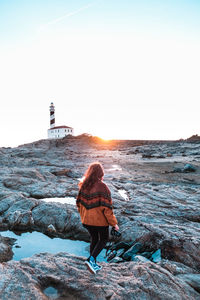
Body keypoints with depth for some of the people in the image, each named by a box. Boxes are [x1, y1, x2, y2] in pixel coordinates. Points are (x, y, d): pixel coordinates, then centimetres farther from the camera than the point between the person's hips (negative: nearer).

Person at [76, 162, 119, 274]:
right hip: (100, 220, -5)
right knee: (104, 239, 18)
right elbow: (107, 207, -20)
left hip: (87, 219, 6)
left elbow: (79, 203, 6)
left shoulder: (83, 185, -2)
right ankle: (91, 260, 4)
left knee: (94, 239, 24)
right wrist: (114, 223, -10)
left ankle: (93, 264, 32)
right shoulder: (102, 187, -20)